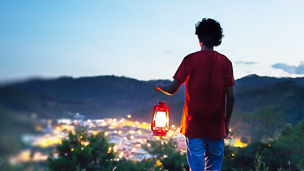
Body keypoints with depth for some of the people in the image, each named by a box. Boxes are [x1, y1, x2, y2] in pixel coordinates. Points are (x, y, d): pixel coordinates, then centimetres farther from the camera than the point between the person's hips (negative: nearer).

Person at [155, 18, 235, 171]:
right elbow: (230, 97, 1)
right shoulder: (225, 62, 3)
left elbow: (172, 90, -3)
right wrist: (226, 122, 12)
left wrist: (160, 86, 19)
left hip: (194, 124, -2)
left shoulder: (190, 59, -4)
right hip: (216, 126, 2)